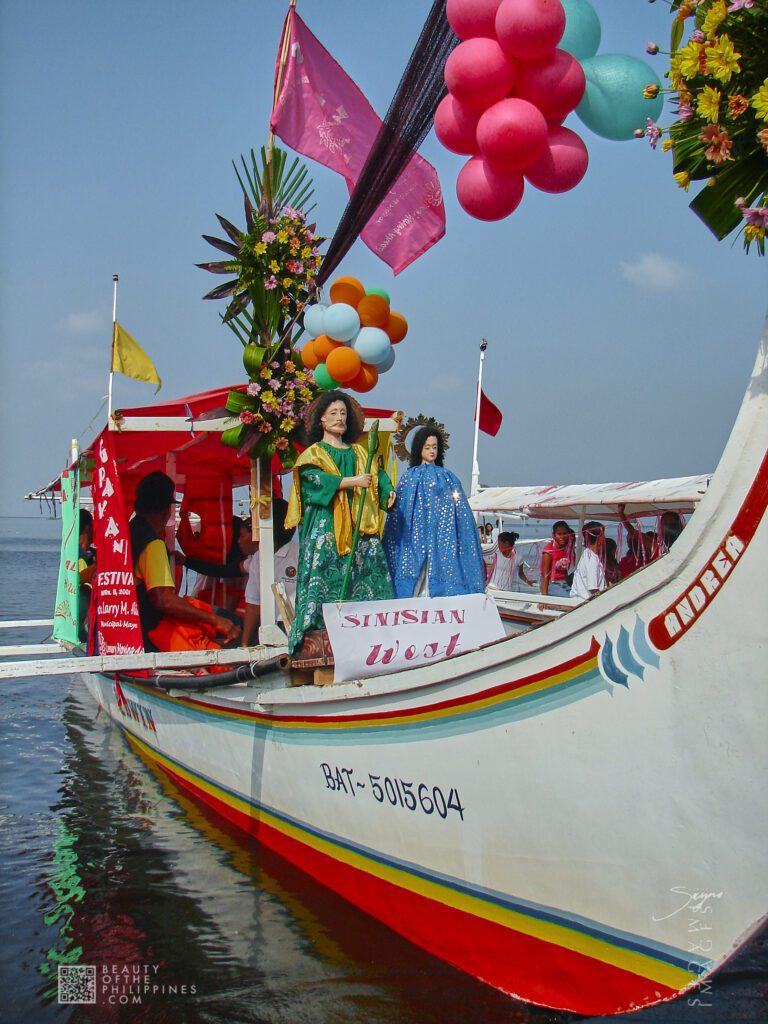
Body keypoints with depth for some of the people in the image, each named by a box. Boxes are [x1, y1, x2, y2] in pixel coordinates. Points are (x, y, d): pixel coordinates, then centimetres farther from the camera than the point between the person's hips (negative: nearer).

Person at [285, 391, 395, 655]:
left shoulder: (359, 452, 23)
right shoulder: (314, 453, 9)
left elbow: (378, 474, 15)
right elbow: (315, 477, -10)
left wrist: (388, 491, -6)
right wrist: (351, 481, -18)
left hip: (359, 525, 4)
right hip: (325, 527, -4)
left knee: (366, 570, -4)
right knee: (327, 572, -14)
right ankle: (319, 629, -16)